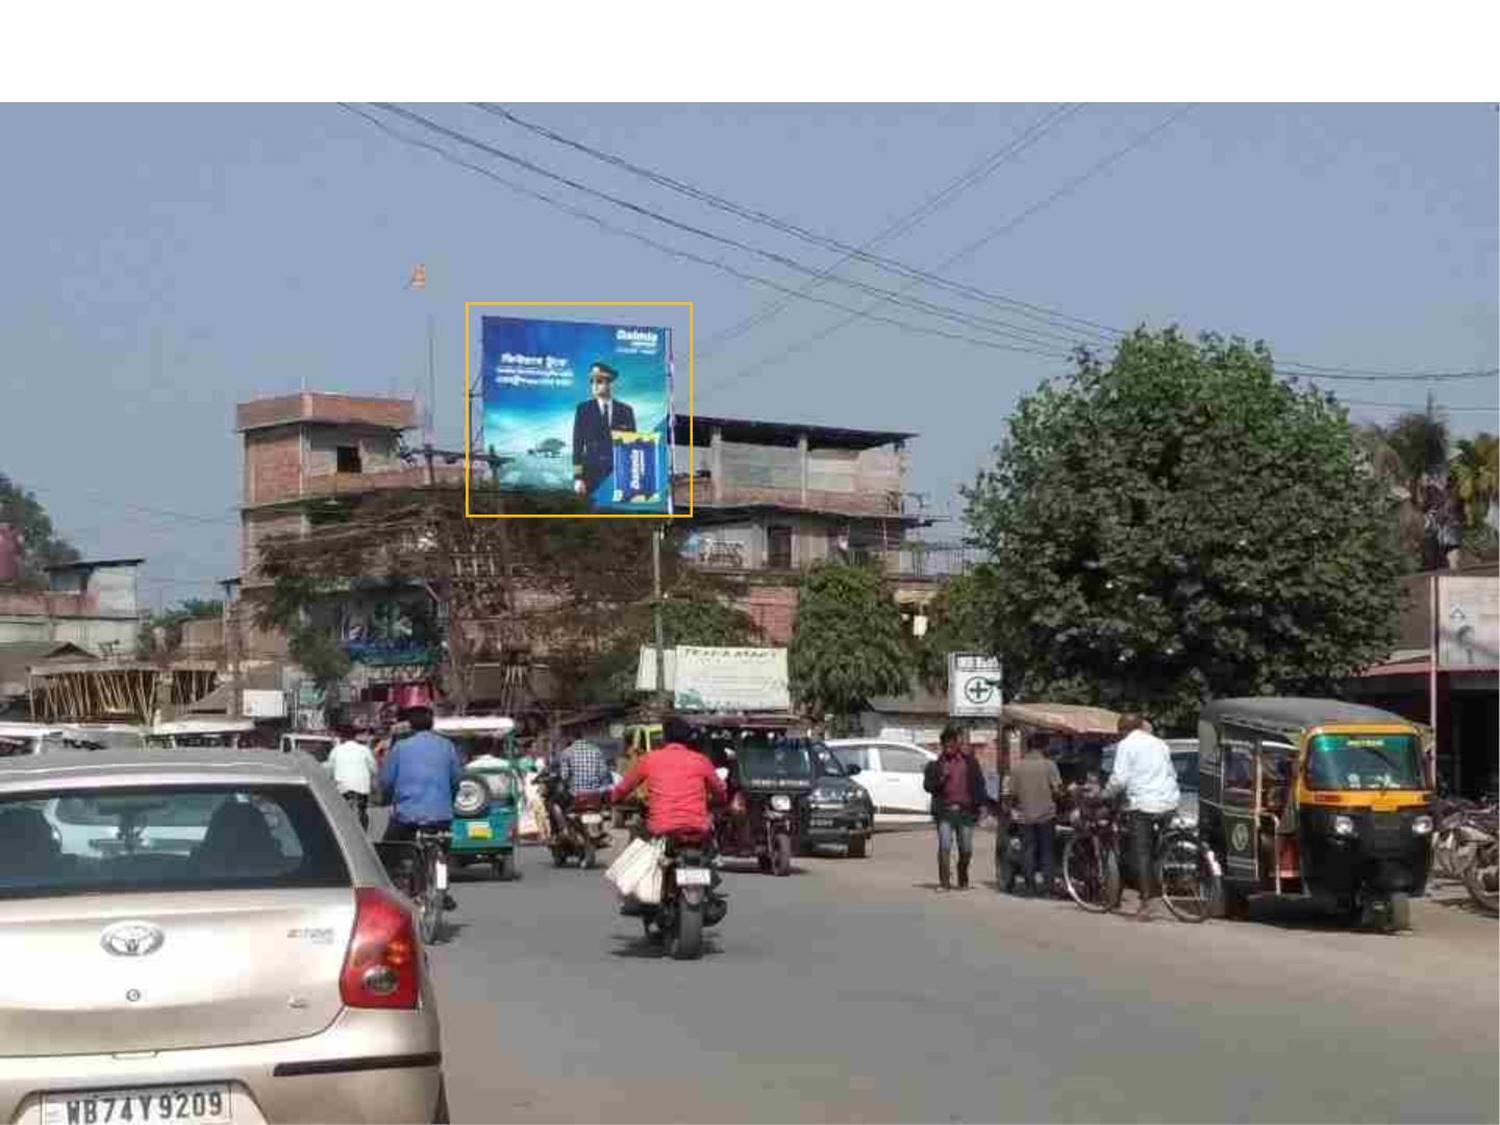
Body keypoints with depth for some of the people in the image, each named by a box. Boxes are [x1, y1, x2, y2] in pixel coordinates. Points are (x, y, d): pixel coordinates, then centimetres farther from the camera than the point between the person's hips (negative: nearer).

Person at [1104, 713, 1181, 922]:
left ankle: (1145, 905, -7)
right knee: (1158, 851, 17)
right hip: (1168, 803, 6)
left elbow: (1119, 779, -9)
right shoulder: (1159, 743, 18)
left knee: (1141, 854, -3)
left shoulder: (1126, 745, -1)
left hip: (1143, 804, -6)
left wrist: (1105, 795, 6)